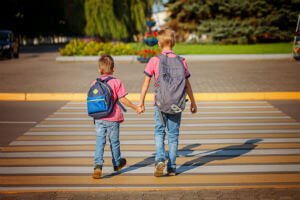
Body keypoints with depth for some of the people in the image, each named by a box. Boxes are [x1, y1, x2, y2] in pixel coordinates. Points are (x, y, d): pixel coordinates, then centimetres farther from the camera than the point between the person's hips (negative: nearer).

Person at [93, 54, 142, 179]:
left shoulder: (94, 84, 2)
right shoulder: (116, 82, -8)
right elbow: (122, 99, -10)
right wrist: (136, 108, 1)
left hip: (99, 119, 2)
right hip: (113, 118, -2)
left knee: (99, 142, 1)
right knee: (114, 142, 14)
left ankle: (98, 165, -15)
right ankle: (117, 164, 34)